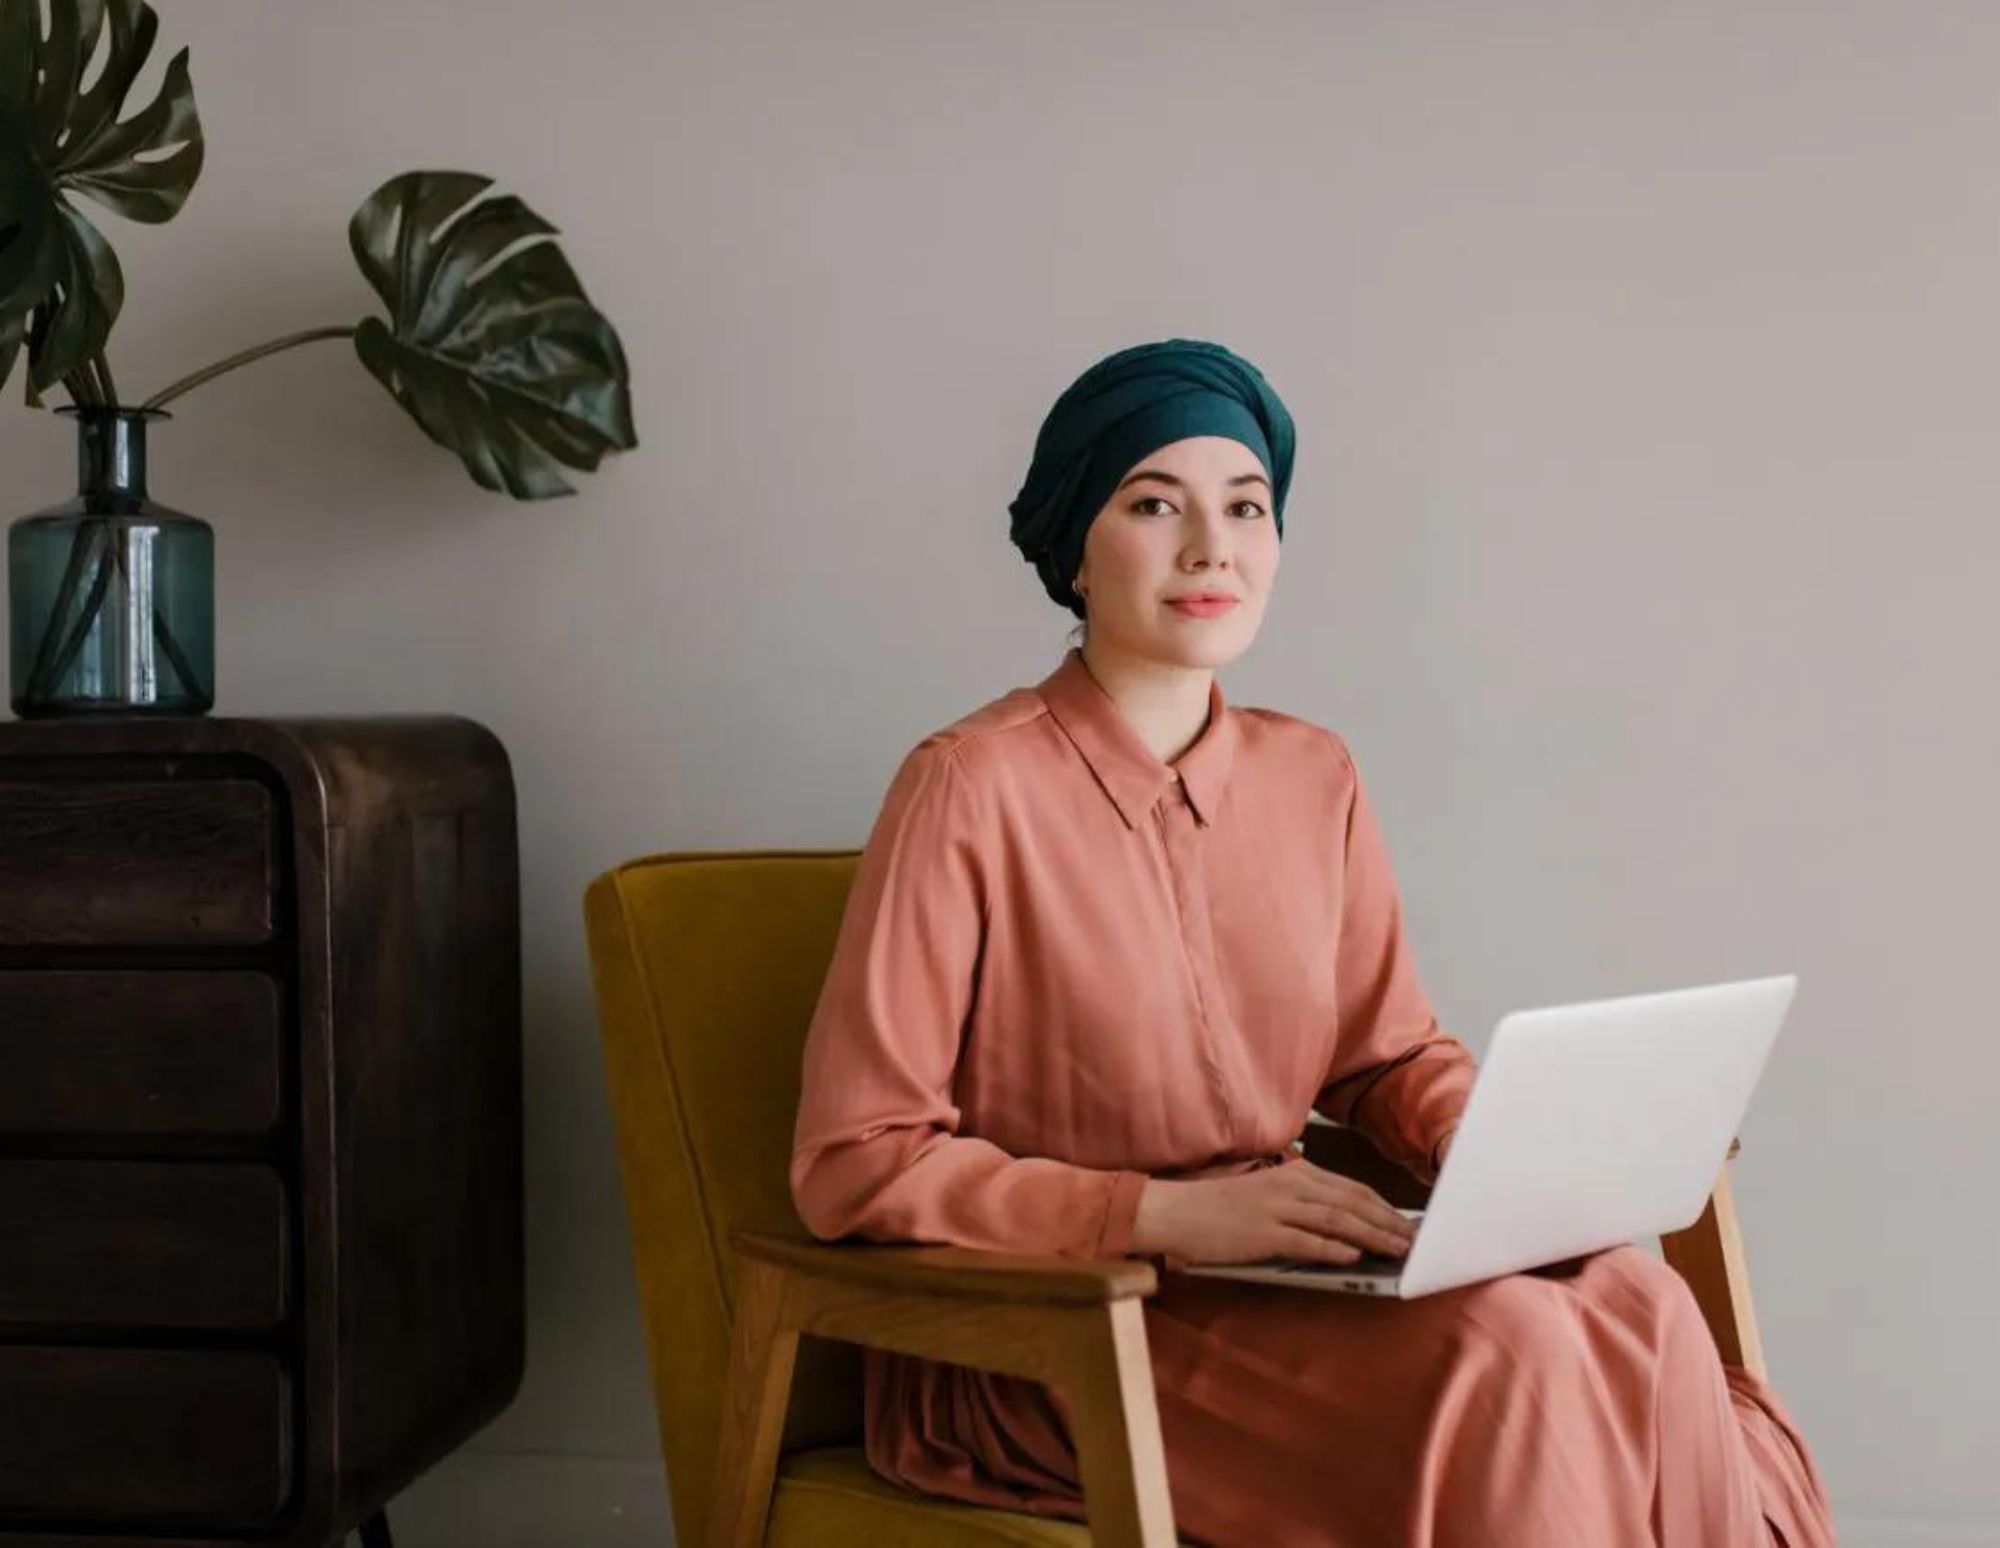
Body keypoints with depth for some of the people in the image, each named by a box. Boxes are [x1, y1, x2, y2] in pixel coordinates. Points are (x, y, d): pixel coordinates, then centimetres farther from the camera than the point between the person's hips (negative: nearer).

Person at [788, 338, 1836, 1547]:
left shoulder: (1317, 778, 5)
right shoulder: (970, 788, -14)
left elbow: (1389, 1053, 17)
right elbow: (855, 1164, -14)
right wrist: (1178, 1214, -22)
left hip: (1272, 1281, 6)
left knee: (1634, 1313, -22)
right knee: (1500, 1356, -28)